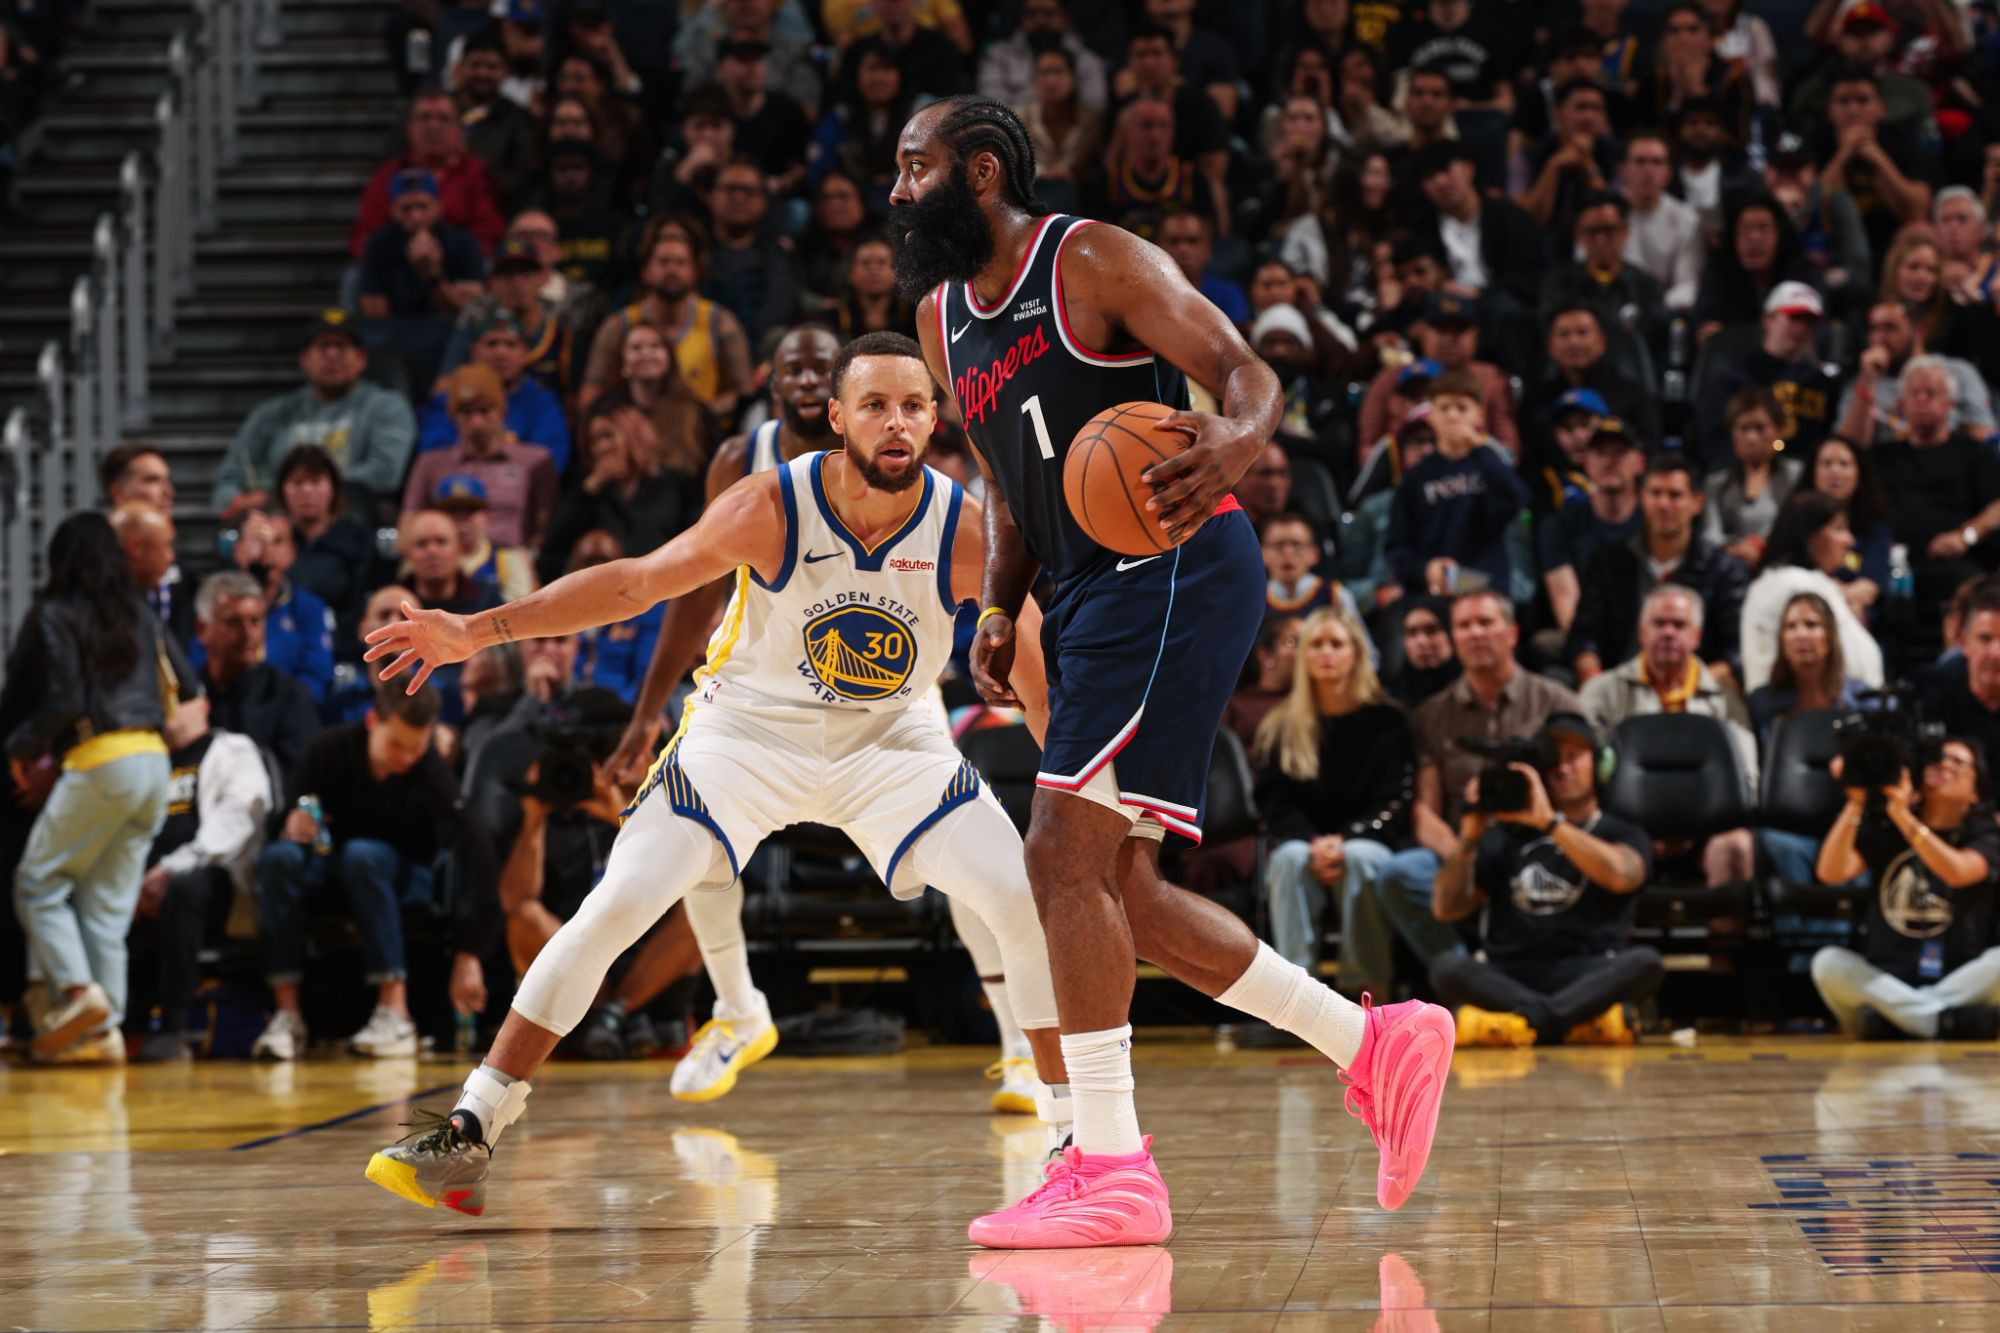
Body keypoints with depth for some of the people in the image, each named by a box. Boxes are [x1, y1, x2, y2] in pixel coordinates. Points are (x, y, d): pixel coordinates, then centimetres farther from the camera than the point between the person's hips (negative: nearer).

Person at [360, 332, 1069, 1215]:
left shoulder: (966, 530, -22)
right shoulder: (771, 508, -24)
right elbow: (639, 581, -18)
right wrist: (480, 631, -22)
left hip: (888, 739, 1)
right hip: (750, 732, -1)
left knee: (1028, 902, -12)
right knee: (613, 909, -13)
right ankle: (471, 1133, -6)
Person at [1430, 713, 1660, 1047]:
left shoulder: (1622, 834, 16)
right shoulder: (1507, 835, 21)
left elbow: (1619, 875, -9)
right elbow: (1447, 909, 13)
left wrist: (1549, 822, -13)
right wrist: (1468, 840, -2)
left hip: (1588, 978, -1)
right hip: (1507, 979, 1)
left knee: (1645, 962, -32)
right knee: (1447, 967, -30)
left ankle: (1530, 1021, -38)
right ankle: (1580, 1021, -35)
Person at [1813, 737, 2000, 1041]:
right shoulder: (1883, 830, 11)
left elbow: (1957, 872, -19)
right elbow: (1832, 873, -7)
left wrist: (1903, 816, -27)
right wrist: (1855, 804, -16)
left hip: (1960, 982, -1)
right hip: (1886, 983, 1)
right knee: (1828, 962, -27)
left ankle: (1886, 1019, -32)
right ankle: (1946, 1020, -35)